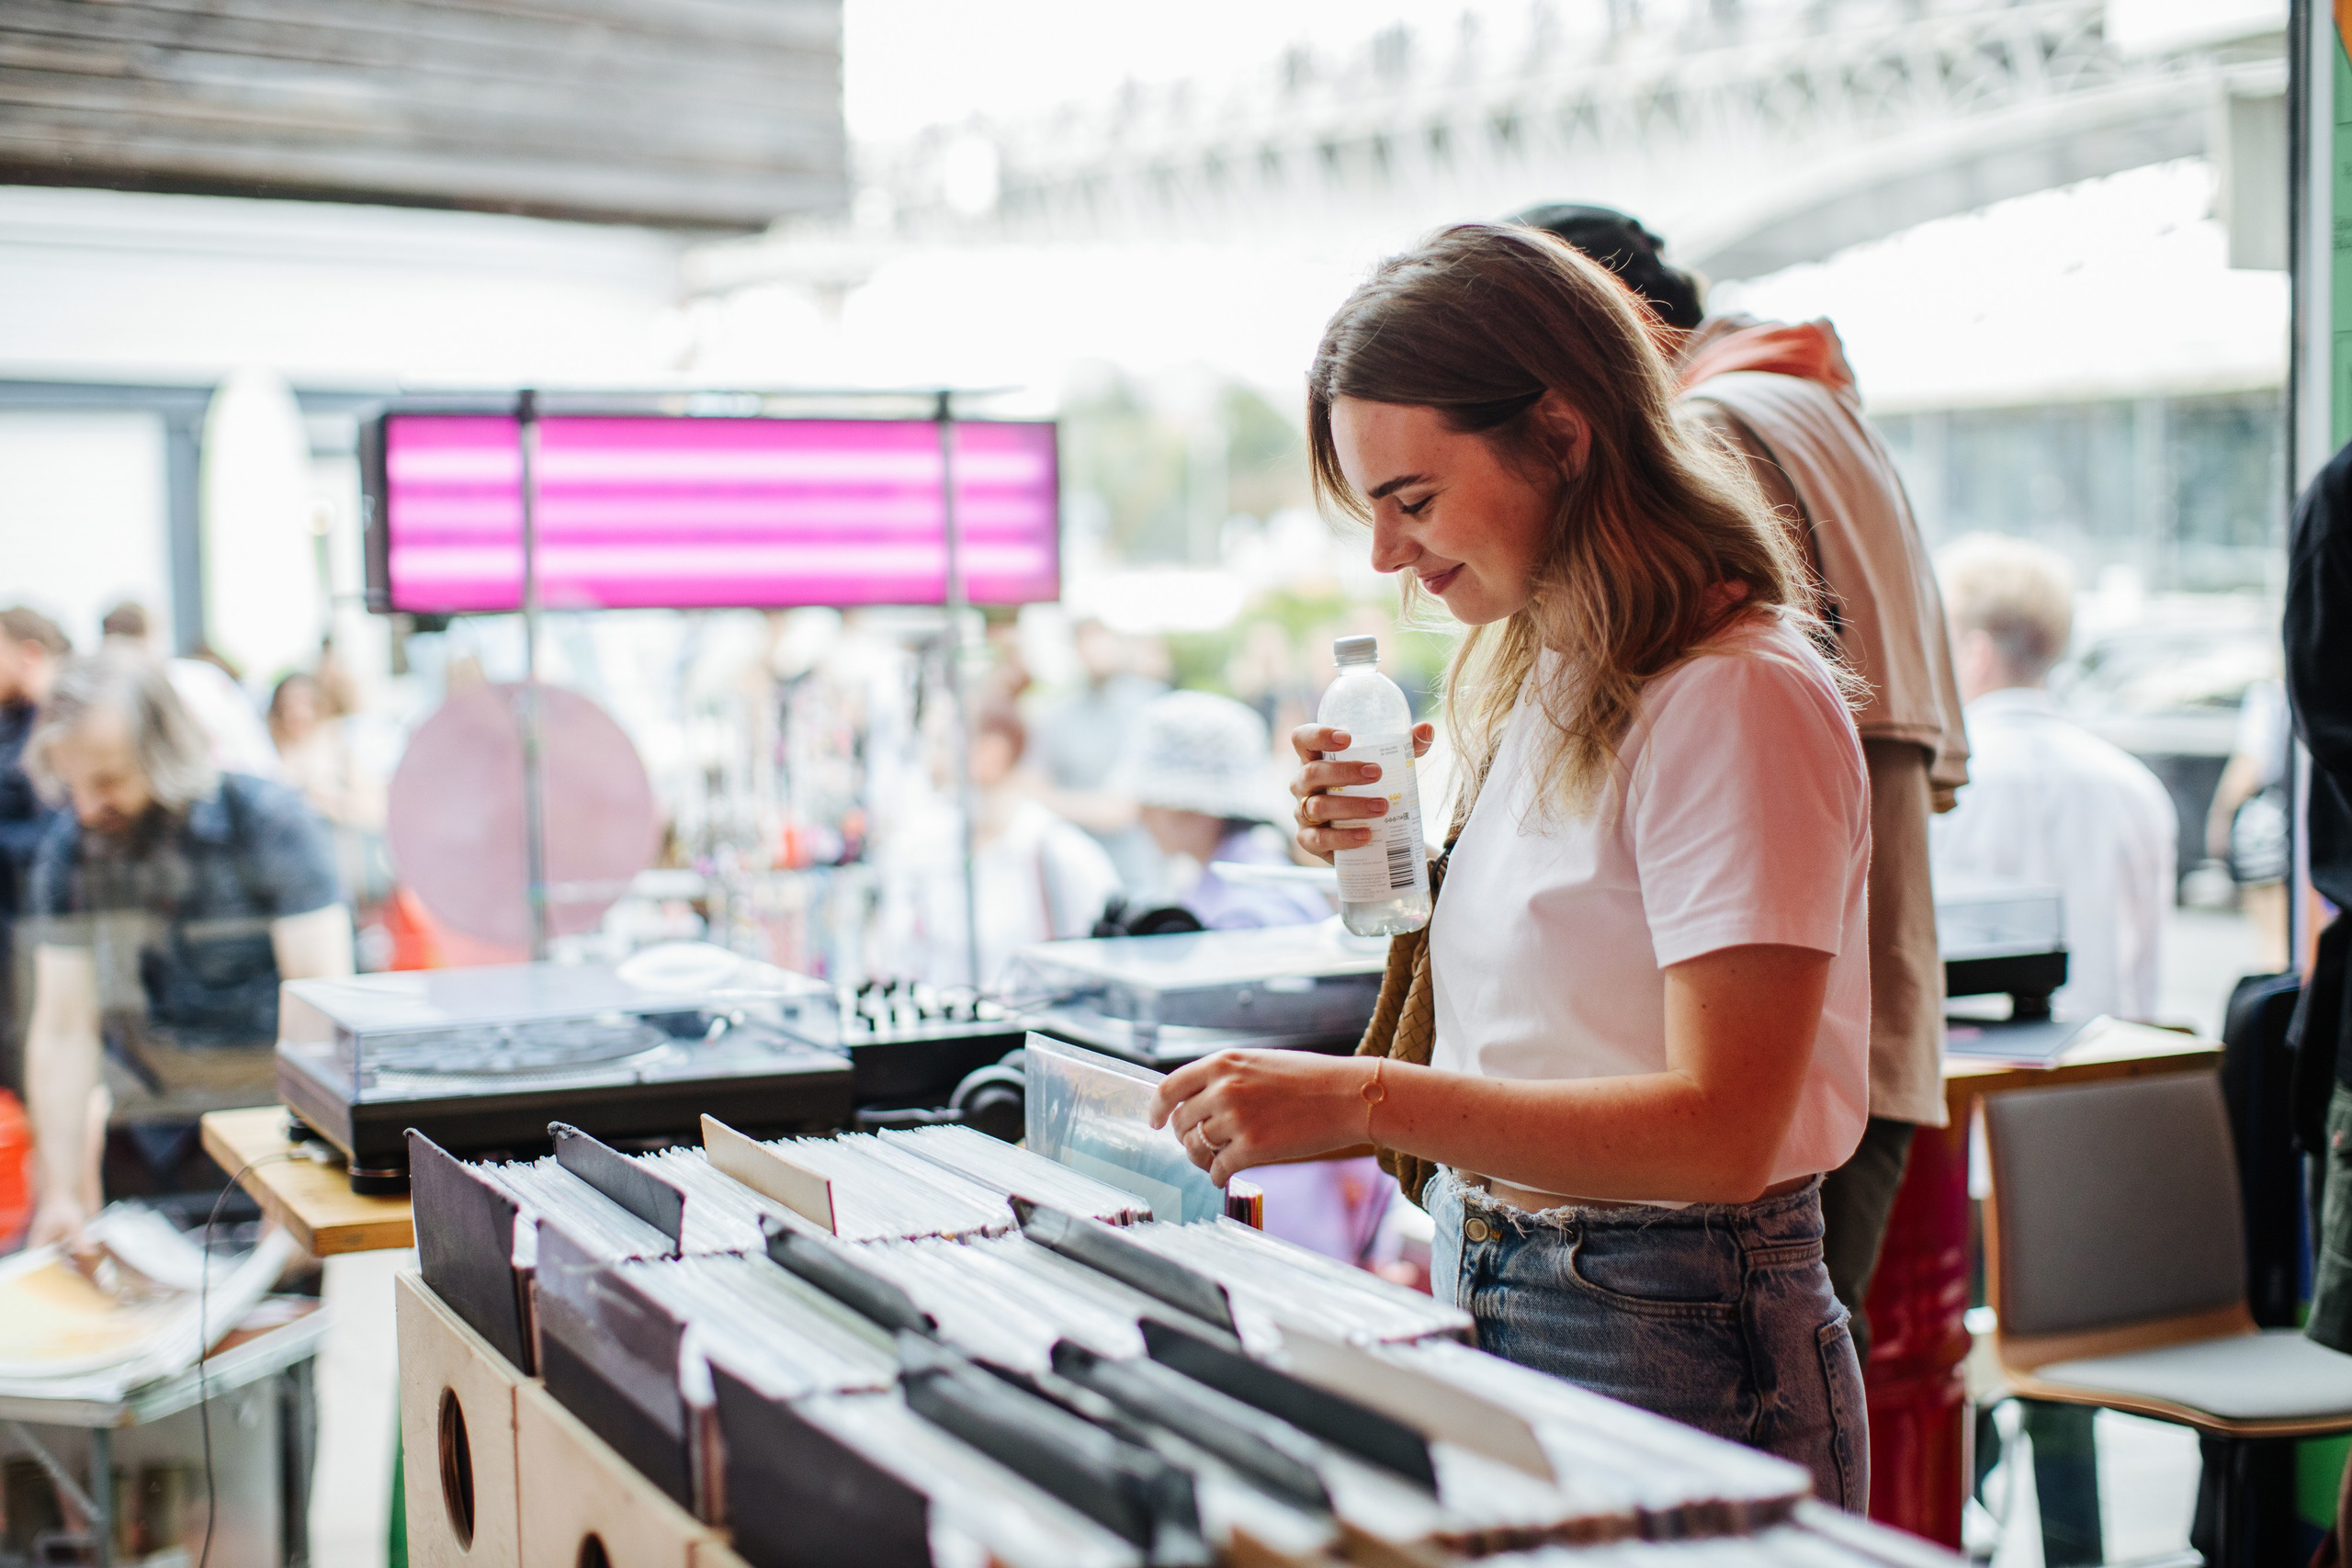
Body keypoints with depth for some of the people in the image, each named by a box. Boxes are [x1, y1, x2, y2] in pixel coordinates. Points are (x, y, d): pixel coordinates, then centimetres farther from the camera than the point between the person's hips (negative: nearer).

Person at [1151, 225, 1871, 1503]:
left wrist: (1366, 1098, -29)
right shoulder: (1531, 685, 10)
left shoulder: (1736, 699, -17)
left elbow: (1722, 1130, -23)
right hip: (1485, 1311, 8)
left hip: (1676, 1355, -8)